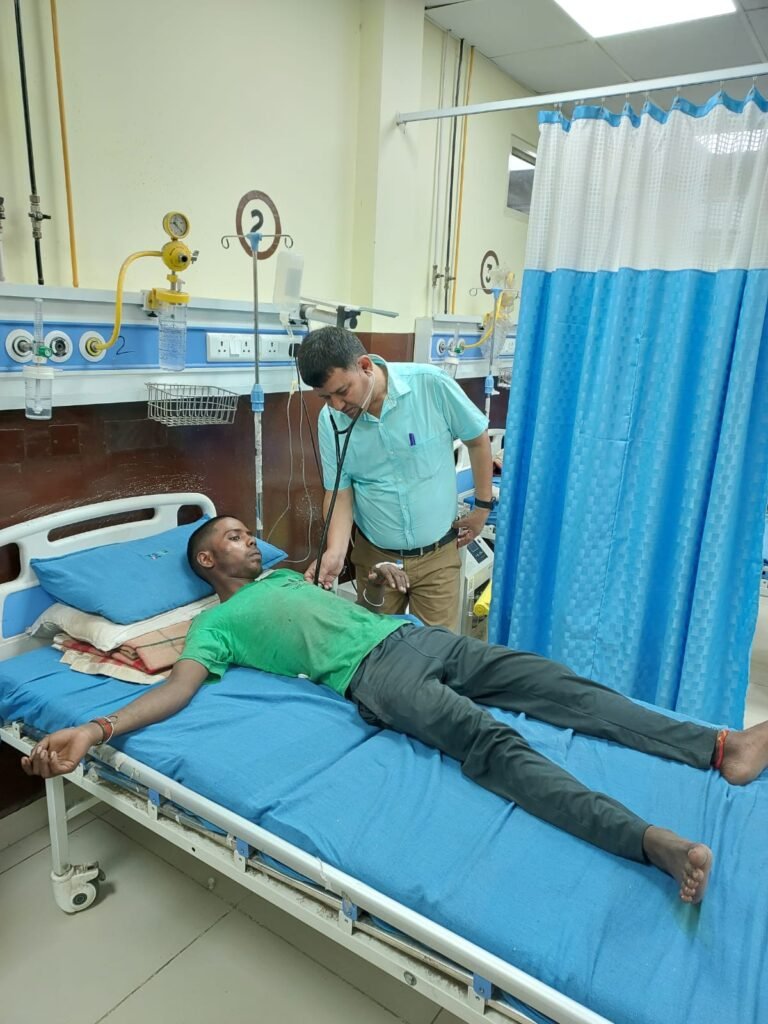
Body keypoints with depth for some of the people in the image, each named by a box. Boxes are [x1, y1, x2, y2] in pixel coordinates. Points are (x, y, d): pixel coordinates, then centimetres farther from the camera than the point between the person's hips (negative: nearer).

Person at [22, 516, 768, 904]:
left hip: (415, 635, 7)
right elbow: (178, 686, -4)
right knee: (491, 744, -31)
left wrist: (375, 581, 15)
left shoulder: (284, 575, 31)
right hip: (372, 672, -7)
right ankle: (652, 841, -42)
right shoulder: (216, 622, 10)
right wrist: (93, 730, -18)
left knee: (557, 685, -9)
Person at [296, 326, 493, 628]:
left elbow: (477, 439, -3)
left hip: (437, 555, -2)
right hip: (375, 556, 2)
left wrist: (483, 506, 3)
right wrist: (336, 551, -20)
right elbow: (340, 492, -4)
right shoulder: (330, 420, -11)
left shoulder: (431, 384, -18)